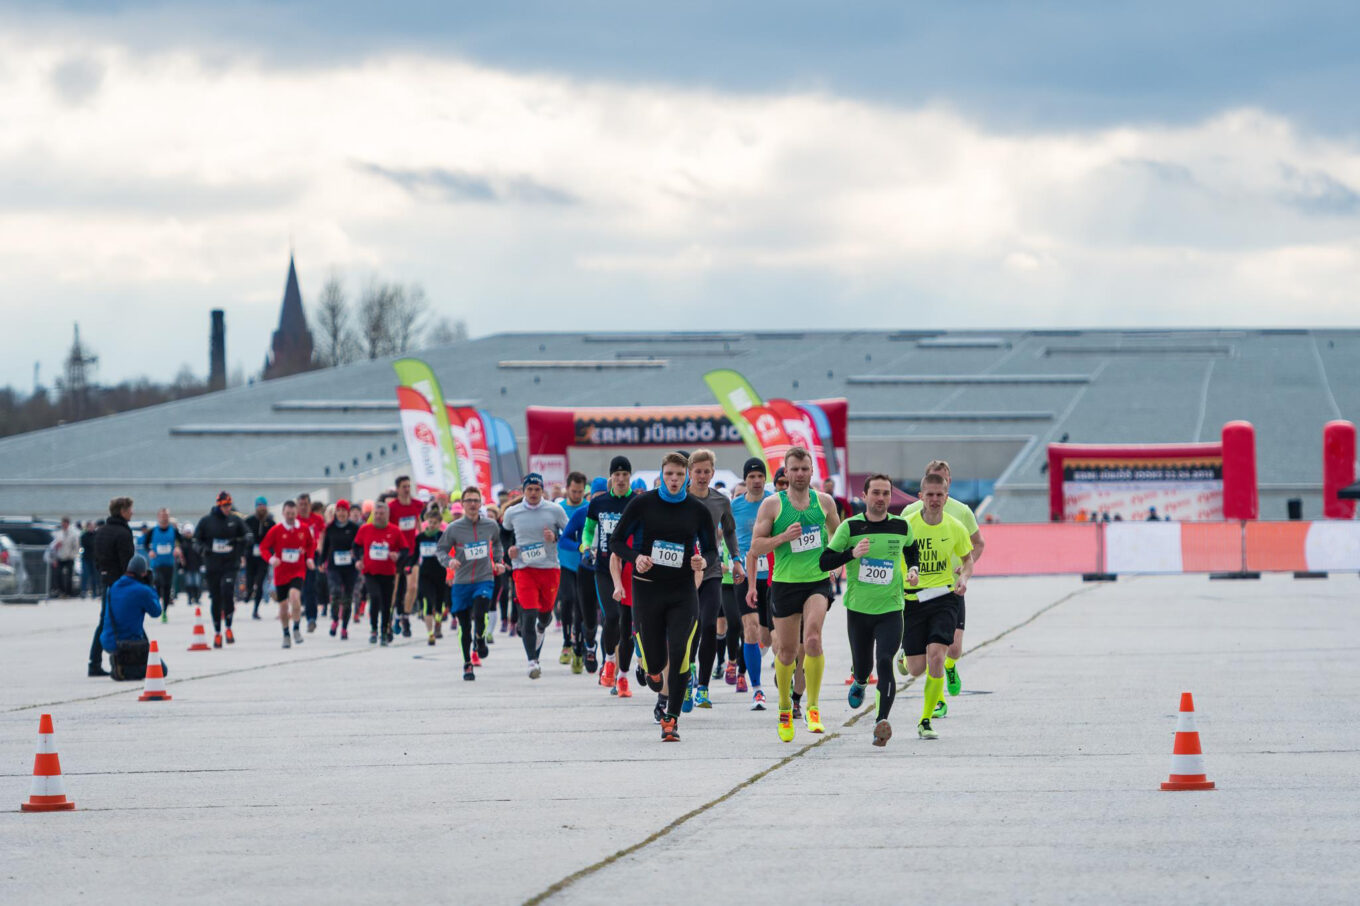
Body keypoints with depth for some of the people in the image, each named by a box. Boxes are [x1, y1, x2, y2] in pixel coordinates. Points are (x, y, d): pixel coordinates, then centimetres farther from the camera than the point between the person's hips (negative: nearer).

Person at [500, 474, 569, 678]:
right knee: (528, 614, -14)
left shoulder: (555, 511, -1)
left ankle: (540, 630, 51)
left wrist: (555, 538, -14)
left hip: (550, 568, 1)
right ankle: (532, 661, -14)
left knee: (546, 612, 12)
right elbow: (504, 532, 21)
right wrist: (509, 548, 1)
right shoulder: (512, 512, 2)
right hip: (523, 568, -1)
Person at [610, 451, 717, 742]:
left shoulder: (698, 510, 2)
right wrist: (636, 558, -17)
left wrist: (703, 561, -12)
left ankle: (671, 719, -7)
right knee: (654, 662, 4)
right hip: (647, 589, 0)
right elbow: (616, 541, 3)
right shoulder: (642, 504, -2)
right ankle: (662, 693, 41)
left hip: (683, 591, 0)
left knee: (679, 653, -15)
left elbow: (711, 548, 11)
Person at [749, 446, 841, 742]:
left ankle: (813, 708, -16)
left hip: (818, 581, 0)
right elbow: (756, 547, -1)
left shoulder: (824, 502, 7)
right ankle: (785, 707, 28)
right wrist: (784, 537, -15)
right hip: (785, 582, 0)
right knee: (786, 649, 6)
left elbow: (838, 535, 24)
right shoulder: (772, 505, 0)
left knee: (813, 638, -22)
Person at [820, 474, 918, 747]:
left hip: (890, 609, 0)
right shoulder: (850, 527, -6)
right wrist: (852, 553, -23)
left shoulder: (901, 526, 1)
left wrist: (913, 569, 5)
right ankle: (859, 683, 51)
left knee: (884, 662, -20)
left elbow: (912, 549, 24)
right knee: (862, 667, 13)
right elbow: (824, 562, -7)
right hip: (858, 609, 0)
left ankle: (882, 721, -27)